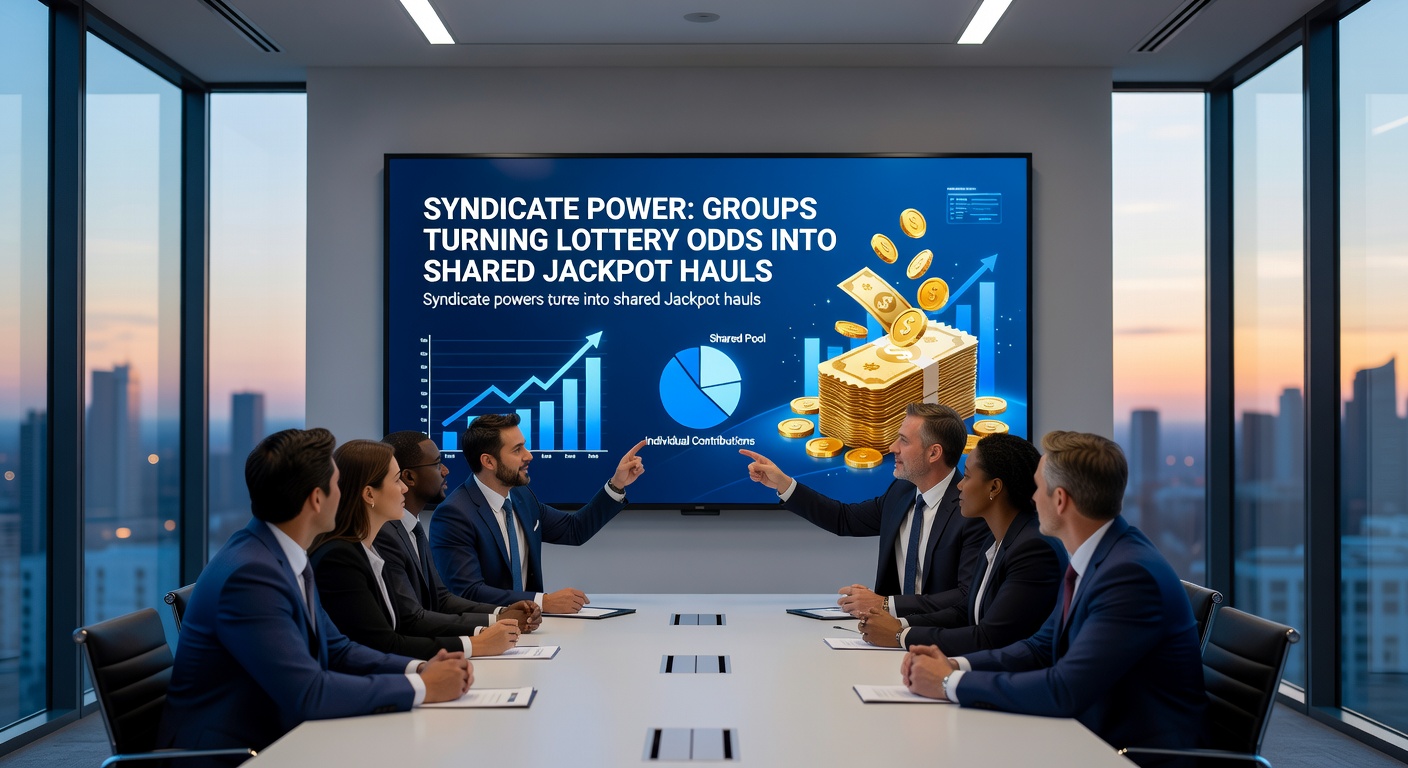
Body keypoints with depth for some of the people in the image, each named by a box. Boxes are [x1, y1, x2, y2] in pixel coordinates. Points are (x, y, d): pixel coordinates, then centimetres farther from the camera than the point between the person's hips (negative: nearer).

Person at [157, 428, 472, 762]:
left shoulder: (288, 557, 4)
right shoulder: (250, 574, -23)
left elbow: (336, 649, 11)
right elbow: (307, 693, -25)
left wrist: (419, 668, -4)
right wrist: (421, 687, -18)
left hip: (275, 740, 8)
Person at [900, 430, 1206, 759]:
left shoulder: (1131, 574, -24)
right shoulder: (1091, 559, 5)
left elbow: (1065, 691, -28)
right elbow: (1042, 648, 12)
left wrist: (952, 683, -19)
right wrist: (955, 665, -4)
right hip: (1094, 735, 7)